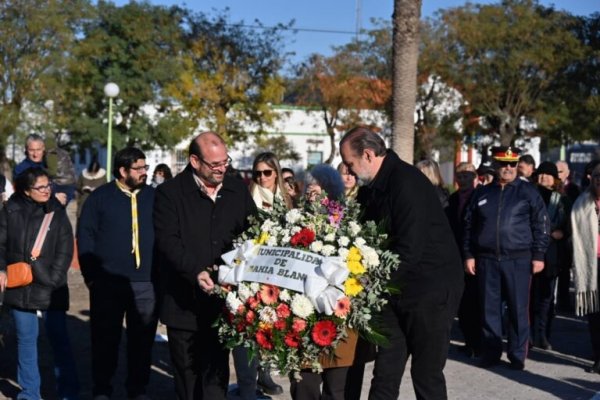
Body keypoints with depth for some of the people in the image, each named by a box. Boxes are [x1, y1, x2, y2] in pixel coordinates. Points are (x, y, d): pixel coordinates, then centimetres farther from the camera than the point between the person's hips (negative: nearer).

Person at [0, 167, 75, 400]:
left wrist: (53, 278, -11)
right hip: (19, 286, 1)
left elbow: (65, 251, -2)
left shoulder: (57, 214, -1)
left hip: (51, 288, -1)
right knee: (25, 339, 8)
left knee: (59, 339, 2)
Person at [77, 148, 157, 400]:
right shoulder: (100, 197, 2)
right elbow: (85, 236, 1)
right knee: (105, 339, 7)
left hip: (146, 283, 2)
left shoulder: (154, 197, 7)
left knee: (142, 339, 8)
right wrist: (90, 275, -4)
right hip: (107, 282, -1)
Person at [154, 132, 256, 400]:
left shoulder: (238, 190, 8)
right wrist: (196, 272, -25)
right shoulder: (170, 193, -4)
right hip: (184, 304, -2)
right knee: (186, 372, 10)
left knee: (216, 373, 2)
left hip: (222, 300, 2)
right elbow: (168, 240, -13)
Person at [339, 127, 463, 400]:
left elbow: (409, 250, -26)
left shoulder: (407, 183, -20)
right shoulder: (372, 187, 8)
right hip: (397, 290, 8)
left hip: (430, 289, -8)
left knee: (426, 374, 1)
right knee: (385, 372, 10)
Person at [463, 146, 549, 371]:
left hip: (518, 259, -2)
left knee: (518, 309, 1)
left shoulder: (528, 192, 3)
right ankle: (491, 352, 17)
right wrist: (469, 255, 7)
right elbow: (469, 225, 13)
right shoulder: (482, 193, 11)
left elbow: (541, 225, 1)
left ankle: (517, 355, 11)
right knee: (489, 308, 7)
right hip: (487, 259, 3)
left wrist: (538, 255, -5)